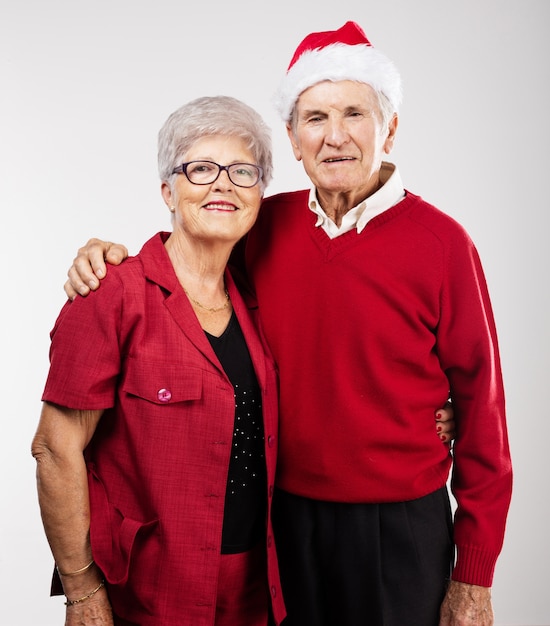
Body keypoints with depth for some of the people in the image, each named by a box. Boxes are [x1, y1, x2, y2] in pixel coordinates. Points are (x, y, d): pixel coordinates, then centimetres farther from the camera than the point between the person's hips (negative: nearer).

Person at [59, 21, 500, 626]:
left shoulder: (440, 241, -11)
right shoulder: (267, 225, -2)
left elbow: (480, 406, -8)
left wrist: (474, 576, -6)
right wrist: (110, 259, -9)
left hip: (399, 528, -2)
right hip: (282, 516, 3)